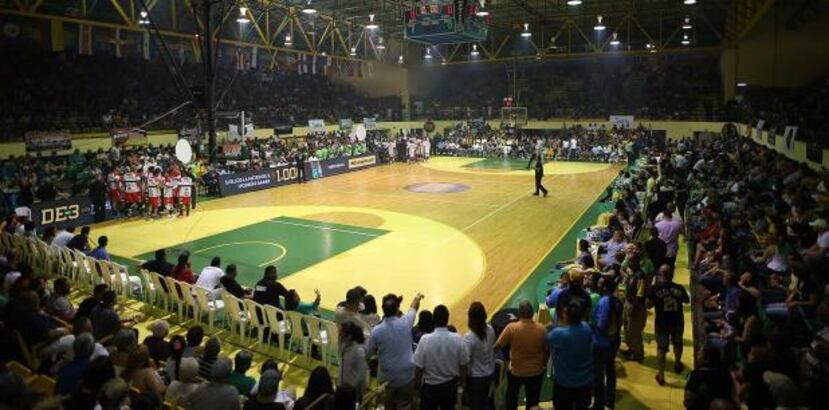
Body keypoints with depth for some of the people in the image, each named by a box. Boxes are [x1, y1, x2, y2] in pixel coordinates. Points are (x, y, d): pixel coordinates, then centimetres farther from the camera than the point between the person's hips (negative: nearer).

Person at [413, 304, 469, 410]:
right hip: (450, 384, 2)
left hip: (430, 386, -2)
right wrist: (462, 380, 13)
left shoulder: (425, 339, -24)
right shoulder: (457, 339, -18)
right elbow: (463, 364, -6)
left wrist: (417, 382, 4)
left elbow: (419, 366, -16)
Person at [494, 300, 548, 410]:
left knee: (511, 397, 26)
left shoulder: (511, 328, -22)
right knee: (533, 400, 19)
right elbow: (546, 350, -3)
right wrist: (543, 365, 14)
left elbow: (498, 346, -13)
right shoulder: (542, 329, -16)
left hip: (516, 371, -1)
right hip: (536, 372, 1)